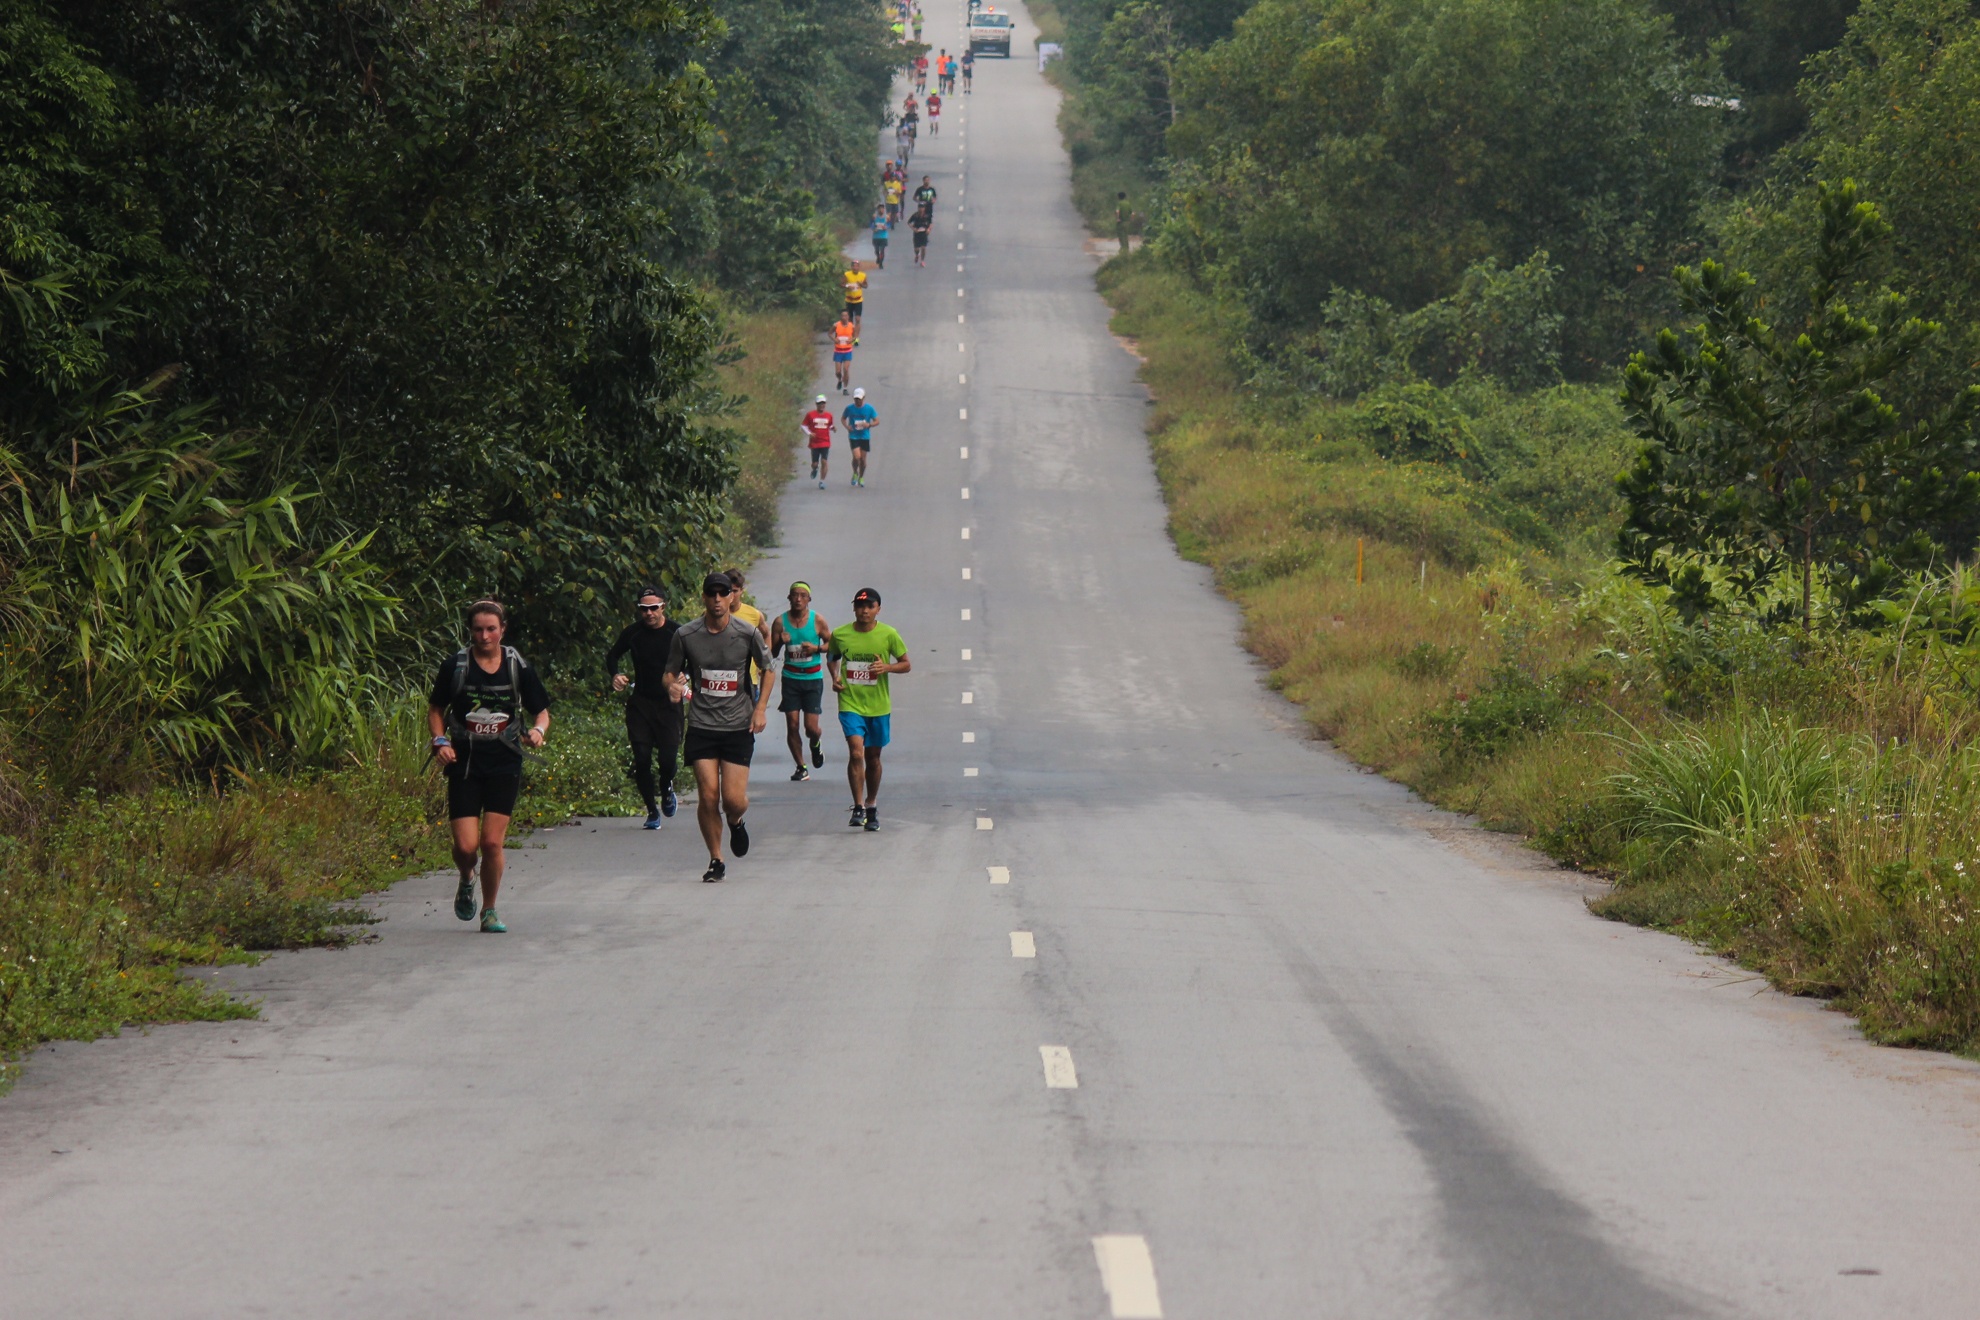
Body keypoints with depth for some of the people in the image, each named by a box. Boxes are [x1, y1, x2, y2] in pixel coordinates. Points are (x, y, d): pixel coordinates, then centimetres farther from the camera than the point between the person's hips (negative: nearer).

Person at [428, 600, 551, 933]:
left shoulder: (518, 667, 2)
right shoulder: (454, 666, 0)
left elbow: (541, 711, 11)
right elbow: (436, 709, 11)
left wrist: (537, 730, -11)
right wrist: (440, 741, -6)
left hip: (504, 765, 0)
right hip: (464, 765, 0)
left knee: (492, 842, -7)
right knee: (466, 846, -8)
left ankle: (489, 911, 13)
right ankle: (466, 882, 29)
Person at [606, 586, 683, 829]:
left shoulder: (677, 633, -7)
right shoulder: (633, 633, 0)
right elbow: (612, 656, 18)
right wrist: (615, 675, -2)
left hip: (668, 703, -2)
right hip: (640, 703, 2)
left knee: (668, 758, -10)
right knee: (641, 759, -5)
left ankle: (666, 789, 26)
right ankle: (652, 810, 11)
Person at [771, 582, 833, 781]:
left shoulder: (817, 621, -3)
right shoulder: (780, 621, 0)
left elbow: (831, 643, 5)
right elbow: (773, 654, 3)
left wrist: (817, 648, -15)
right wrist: (780, 642, -18)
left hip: (813, 677, -1)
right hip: (790, 677, 1)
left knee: (811, 727, -7)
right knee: (792, 725, -3)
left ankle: (816, 743, 31)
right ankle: (801, 768, 11)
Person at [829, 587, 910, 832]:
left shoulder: (888, 635, -3)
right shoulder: (840, 635, -1)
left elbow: (907, 665, 4)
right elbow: (833, 658, 19)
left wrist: (887, 667, -15)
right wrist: (835, 676, 0)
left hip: (878, 706, 1)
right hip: (850, 704, -1)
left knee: (873, 758, 13)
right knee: (856, 752, -18)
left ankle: (871, 806, 29)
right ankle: (858, 808, -13)